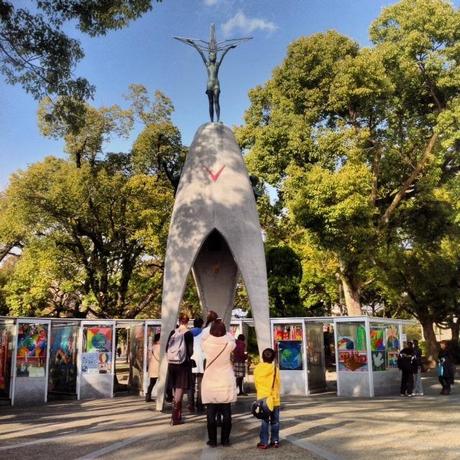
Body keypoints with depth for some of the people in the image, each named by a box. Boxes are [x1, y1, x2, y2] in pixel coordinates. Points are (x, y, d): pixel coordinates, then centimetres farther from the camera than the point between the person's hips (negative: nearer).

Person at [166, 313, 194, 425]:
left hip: (171, 363, 5)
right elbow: (190, 350, -11)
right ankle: (174, 418, -4)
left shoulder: (172, 332, 2)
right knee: (180, 390, 0)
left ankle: (178, 415, 26)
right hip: (183, 364, -4)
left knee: (175, 390, 17)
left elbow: (167, 348, 4)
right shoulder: (188, 333, -10)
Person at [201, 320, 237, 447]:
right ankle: (225, 439, 15)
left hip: (210, 384, 0)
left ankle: (212, 440, 12)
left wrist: (213, 326, 21)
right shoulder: (229, 344, -11)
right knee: (226, 413, 10)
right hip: (226, 384, 0)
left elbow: (203, 338, 11)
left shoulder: (206, 344, -11)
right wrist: (222, 327, 20)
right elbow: (232, 339, 12)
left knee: (211, 414, 8)